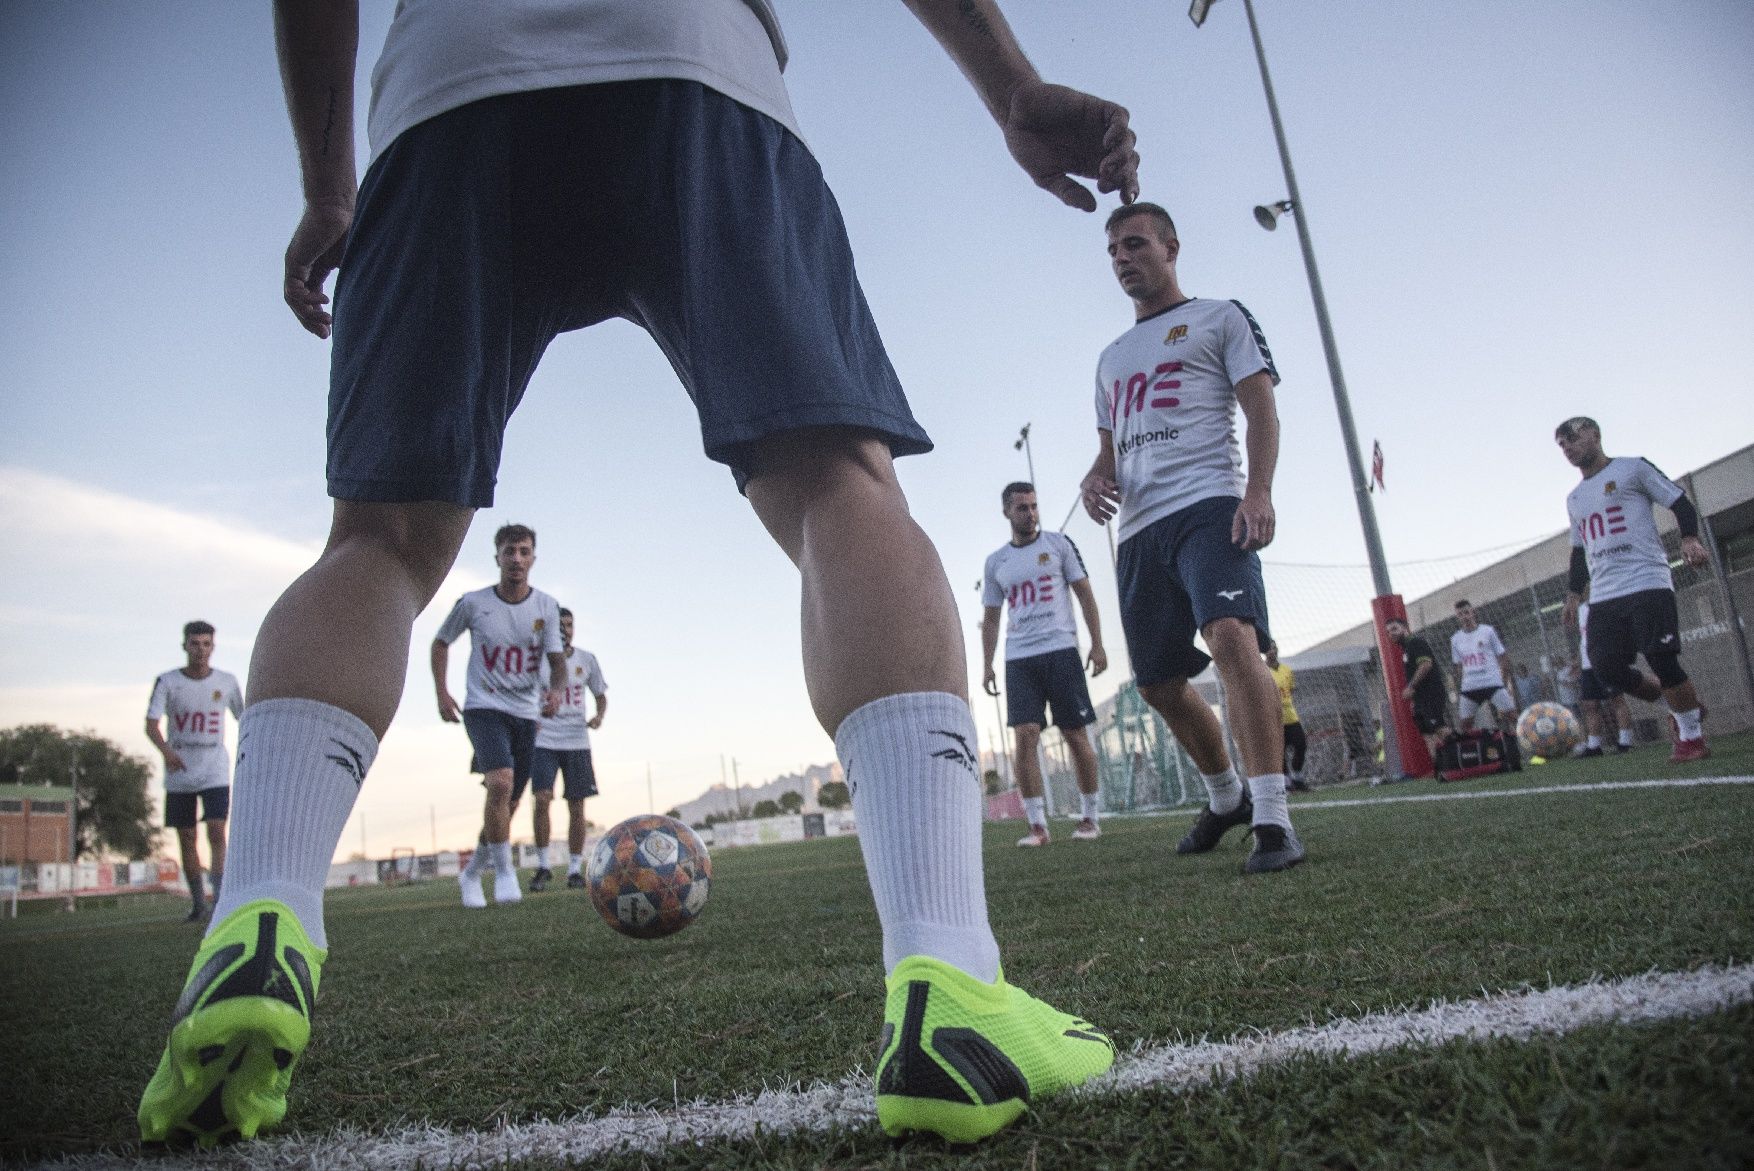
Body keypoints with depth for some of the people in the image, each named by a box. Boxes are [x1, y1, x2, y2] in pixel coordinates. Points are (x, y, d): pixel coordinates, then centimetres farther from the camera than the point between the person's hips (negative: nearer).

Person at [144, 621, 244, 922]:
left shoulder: (227, 682, 0)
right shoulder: (167, 681, -4)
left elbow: (243, 718, 14)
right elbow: (151, 725, -13)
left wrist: (245, 750, 8)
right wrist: (165, 750, -31)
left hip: (215, 773, -1)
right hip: (179, 775, 1)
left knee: (217, 831, -15)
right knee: (187, 839, 7)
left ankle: (220, 898, -15)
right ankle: (198, 903, 19)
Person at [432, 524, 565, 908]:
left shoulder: (546, 607, -1)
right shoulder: (473, 603, -4)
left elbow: (557, 659, -5)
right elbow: (441, 642, 11)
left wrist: (555, 690, -27)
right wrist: (442, 693, 1)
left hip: (527, 714, 3)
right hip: (484, 708, -3)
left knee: (507, 803, 11)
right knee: (501, 784, -27)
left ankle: (471, 872, 33)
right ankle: (504, 872, -13)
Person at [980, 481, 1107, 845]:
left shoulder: (1059, 543, 7)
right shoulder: (995, 562, 14)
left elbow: (1084, 593, 4)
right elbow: (990, 617, 16)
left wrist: (1097, 643, -4)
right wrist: (987, 665, 7)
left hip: (1060, 650, -2)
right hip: (1019, 658, 2)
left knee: (1076, 734, 0)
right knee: (1025, 736, -9)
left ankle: (1090, 817, 12)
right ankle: (1037, 825, -5)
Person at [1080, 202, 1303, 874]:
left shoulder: (1219, 318, 11)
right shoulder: (1112, 358, 28)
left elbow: (1261, 412, 0)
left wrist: (1258, 490, -17)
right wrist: (1095, 479, 3)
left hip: (1207, 505, -6)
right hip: (1138, 529, 7)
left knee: (1232, 638, -29)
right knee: (1160, 685, 7)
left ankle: (1272, 818, -28)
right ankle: (1226, 798, 29)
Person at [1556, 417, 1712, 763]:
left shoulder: (1633, 468, 4)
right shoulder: (1574, 499, 22)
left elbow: (1681, 504, 0)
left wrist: (1690, 538, -18)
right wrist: (1573, 594, 17)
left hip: (1647, 583, -6)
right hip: (1603, 596, 6)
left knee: (1661, 659, -11)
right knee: (1608, 668, -3)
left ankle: (1692, 737, 5)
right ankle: (1682, 706, 20)